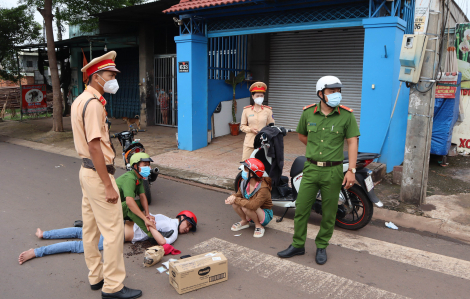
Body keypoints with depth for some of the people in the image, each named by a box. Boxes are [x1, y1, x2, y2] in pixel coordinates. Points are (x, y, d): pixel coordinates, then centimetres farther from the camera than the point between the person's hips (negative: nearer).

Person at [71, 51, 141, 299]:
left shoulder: (80, 100, 13)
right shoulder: (93, 103, -18)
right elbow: (94, 147, -23)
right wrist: (109, 185, -21)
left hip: (86, 171, 10)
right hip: (98, 173, -10)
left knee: (91, 228, 17)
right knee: (113, 230, -2)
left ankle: (96, 276, 31)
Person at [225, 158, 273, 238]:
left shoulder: (263, 188, -31)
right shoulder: (245, 182, -10)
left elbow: (253, 205, -43)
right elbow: (239, 194, 4)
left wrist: (236, 200, -35)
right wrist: (233, 197, -21)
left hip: (265, 215, -6)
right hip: (252, 213, 6)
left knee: (246, 207, -35)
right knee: (234, 203, -20)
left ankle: (259, 226, -8)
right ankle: (244, 221, 6)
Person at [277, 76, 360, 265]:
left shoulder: (346, 115, -5)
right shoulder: (308, 113, 1)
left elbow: (352, 142, -6)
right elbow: (301, 135, 18)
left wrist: (351, 170, -13)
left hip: (333, 171, -2)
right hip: (311, 169, 2)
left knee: (328, 213, 9)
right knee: (301, 208, 6)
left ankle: (321, 247, 28)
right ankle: (298, 245, 23)